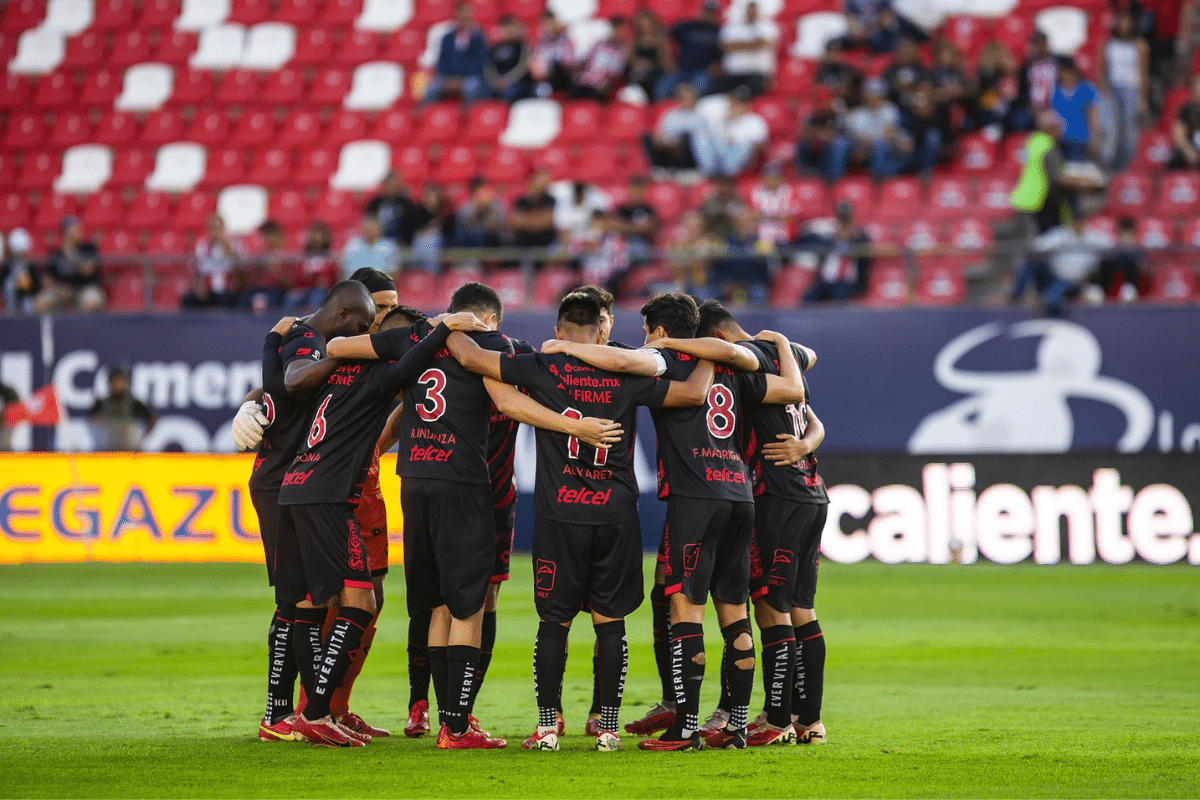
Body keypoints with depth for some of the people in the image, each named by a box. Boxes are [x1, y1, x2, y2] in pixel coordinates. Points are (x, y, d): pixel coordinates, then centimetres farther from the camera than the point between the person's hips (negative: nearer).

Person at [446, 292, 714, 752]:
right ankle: (608, 727, 5)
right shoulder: (626, 377, 0)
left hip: (560, 516, -1)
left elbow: (471, 358, -5)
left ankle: (547, 726, 5)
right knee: (610, 623, 6)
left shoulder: (543, 369, -4)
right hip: (616, 516, 1)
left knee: (554, 622, 6)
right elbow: (693, 393, -2)